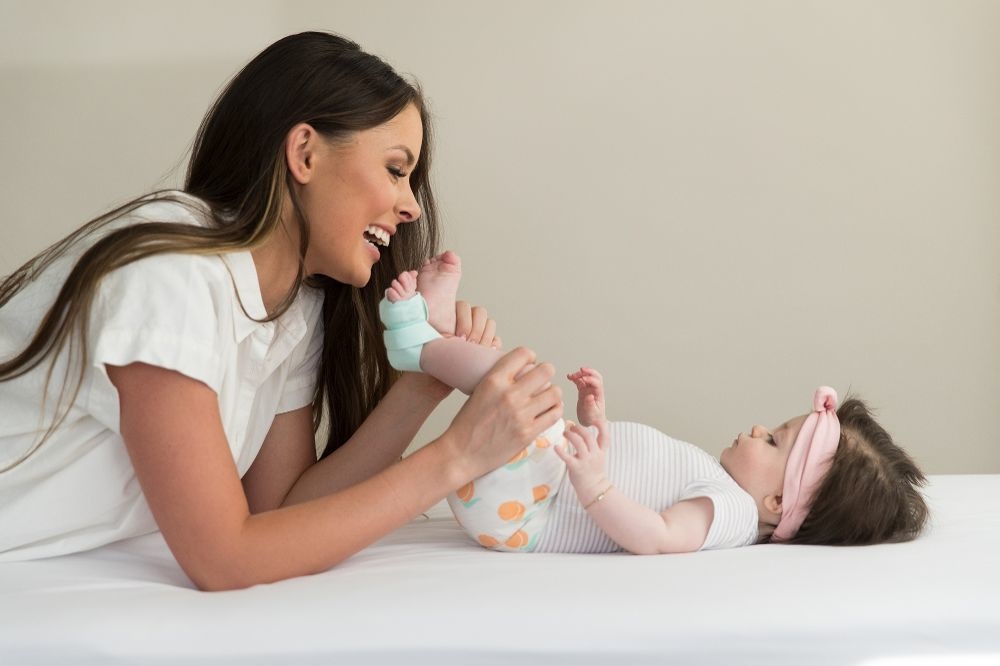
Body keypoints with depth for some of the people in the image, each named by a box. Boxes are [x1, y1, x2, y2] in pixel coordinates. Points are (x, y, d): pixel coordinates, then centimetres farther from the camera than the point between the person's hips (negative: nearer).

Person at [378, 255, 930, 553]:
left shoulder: (730, 510, -17)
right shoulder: (717, 480, 14)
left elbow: (655, 538, -35)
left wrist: (592, 485, -43)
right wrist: (594, 421, 18)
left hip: (511, 509, -10)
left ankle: (420, 346, -5)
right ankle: (439, 326, 11)